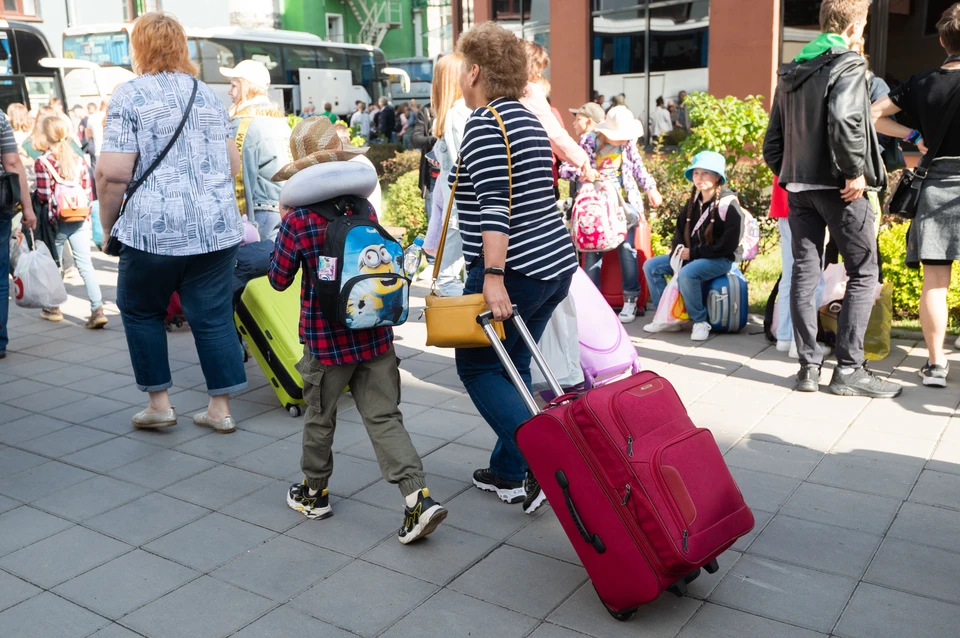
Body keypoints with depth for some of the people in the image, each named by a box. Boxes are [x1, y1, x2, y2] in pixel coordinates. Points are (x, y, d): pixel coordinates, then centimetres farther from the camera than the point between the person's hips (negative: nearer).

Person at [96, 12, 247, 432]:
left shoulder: (130, 94, -2)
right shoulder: (209, 94, 13)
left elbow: (113, 172, -11)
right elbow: (233, 165, 15)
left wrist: (107, 225, 2)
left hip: (155, 228, -4)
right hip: (218, 227, 4)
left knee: (141, 311, 16)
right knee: (214, 317, 8)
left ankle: (159, 403, 19)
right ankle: (220, 408, 13)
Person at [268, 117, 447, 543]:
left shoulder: (297, 222, -13)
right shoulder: (364, 209, 1)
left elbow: (279, 280, -3)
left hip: (326, 339, -3)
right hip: (375, 332, 4)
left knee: (320, 417, 16)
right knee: (384, 416, 6)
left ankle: (315, 492, 34)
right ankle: (419, 498, -4)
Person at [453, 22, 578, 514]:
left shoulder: (485, 123, -12)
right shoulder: (528, 120, 16)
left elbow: (495, 206, -22)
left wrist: (493, 276, -25)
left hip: (516, 268, -9)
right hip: (556, 261, 9)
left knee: (477, 366, 4)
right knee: (513, 367, 16)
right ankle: (508, 474, 23)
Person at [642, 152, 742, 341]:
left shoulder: (728, 203, -14)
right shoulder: (693, 201, 9)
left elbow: (728, 245, -19)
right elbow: (680, 231, 15)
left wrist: (693, 253, -18)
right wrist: (678, 253, -6)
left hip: (719, 260, -8)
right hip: (690, 256, 8)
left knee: (686, 274, -36)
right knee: (651, 266, -2)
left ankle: (700, 322, -17)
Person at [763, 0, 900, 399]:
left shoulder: (790, 72, 15)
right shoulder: (847, 65, -8)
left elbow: (772, 139, 14)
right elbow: (844, 119, -26)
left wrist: (787, 174, 18)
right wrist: (856, 171, -18)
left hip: (797, 186, 7)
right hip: (837, 186, -6)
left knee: (804, 273, 7)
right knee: (863, 272, 3)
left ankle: (809, 366, 8)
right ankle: (848, 368, 1)